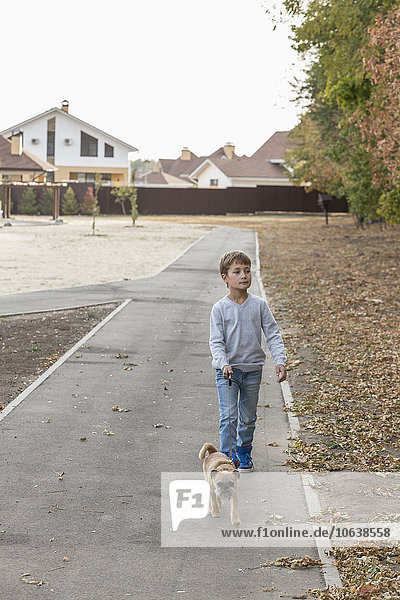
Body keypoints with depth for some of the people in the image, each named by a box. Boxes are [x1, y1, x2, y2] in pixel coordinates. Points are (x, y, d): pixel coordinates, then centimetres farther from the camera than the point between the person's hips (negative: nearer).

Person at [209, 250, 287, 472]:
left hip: (253, 369, 2)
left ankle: (244, 452, 31)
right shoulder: (220, 308, -6)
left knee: (248, 417, 13)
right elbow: (216, 341, -8)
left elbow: (273, 335, 0)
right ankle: (228, 455, 0)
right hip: (228, 370, -2)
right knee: (228, 416, -9)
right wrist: (224, 364, -24)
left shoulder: (259, 305, -1)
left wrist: (280, 361, -12)